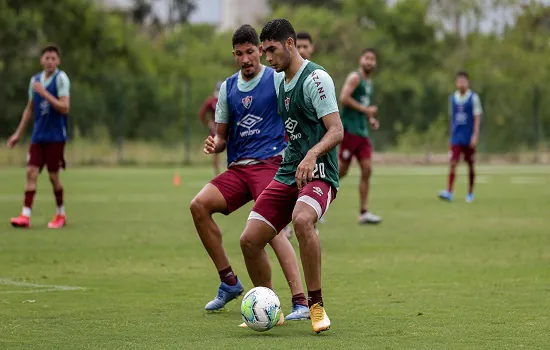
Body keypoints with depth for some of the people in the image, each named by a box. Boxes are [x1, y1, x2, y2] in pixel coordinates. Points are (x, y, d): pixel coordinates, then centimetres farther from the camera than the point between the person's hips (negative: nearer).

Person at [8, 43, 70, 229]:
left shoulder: (61, 78, -8)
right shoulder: (35, 80, 10)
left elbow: (64, 108, -16)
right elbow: (30, 109, 19)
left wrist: (45, 93, -23)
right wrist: (18, 133, 18)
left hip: (55, 136, -5)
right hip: (38, 135, 5)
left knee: (53, 175, 0)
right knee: (31, 172, -6)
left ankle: (61, 214, 18)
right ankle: (25, 215, -10)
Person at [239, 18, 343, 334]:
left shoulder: (316, 78, -11)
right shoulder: (282, 82, 17)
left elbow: (336, 130, -18)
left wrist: (312, 155, -34)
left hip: (317, 173, -8)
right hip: (287, 173, 8)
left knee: (302, 220, -38)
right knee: (250, 240, -3)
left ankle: (316, 306, -25)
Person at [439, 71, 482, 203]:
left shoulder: (473, 98, -3)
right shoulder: (452, 98, 7)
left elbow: (477, 118, -6)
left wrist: (475, 136, -15)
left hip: (469, 139, -2)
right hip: (456, 138, 2)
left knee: (471, 165, 8)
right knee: (453, 163, -12)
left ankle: (470, 193, 21)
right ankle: (449, 192, -20)